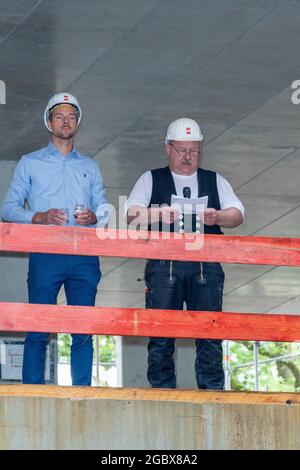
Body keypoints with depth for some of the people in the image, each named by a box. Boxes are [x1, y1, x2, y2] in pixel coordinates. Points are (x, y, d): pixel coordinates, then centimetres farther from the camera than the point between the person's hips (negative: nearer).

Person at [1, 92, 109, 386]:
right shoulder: (30, 164, 13)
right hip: (45, 254, -2)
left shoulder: (90, 167, 21)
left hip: (84, 255, 2)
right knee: (38, 329, -8)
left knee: (83, 331, -3)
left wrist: (93, 218, -7)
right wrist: (39, 217, -11)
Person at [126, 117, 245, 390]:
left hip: (206, 267, 1)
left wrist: (216, 217, -12)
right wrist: (158, 214, -16)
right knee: (161, 333, -6)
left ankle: (212, 390, -6)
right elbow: (132, 214, 5)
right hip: (163, 266, -1)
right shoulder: (151, 180, 18)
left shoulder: (215, 181, 22)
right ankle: (161, 391, -3)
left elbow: (238, 214, 10)